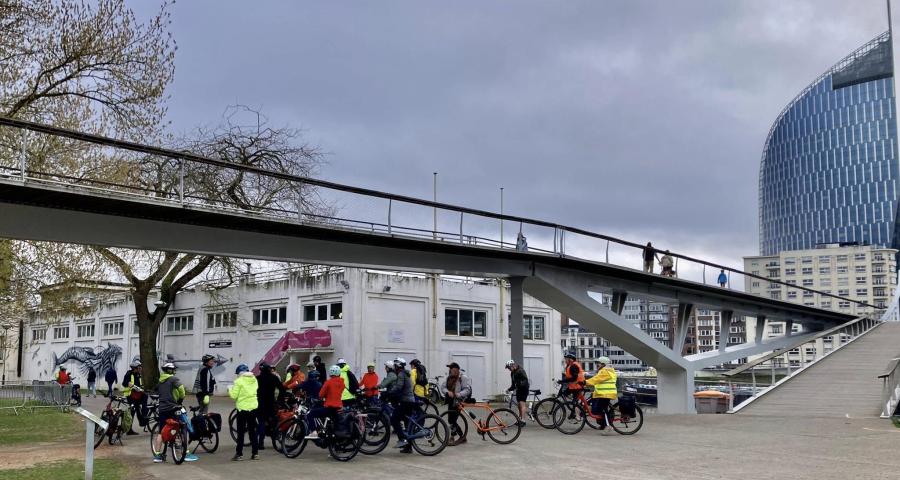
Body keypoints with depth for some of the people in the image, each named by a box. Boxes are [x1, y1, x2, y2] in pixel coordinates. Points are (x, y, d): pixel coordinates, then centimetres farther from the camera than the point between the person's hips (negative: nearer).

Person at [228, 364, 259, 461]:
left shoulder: (239, 381, -12)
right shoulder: (254, 380, 4)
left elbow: (234, 395, -11)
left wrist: (230, 390, 8)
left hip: (243, 408, -5)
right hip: (253, 407, 5)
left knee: (241, 432, 2)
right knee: (252, 431, 12)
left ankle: (239, 454, 3)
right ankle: (255, 453, 13)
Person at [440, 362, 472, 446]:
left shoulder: (463, 377, -10)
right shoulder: (449, 377, 11)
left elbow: (467, 390, -16)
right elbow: (442, 387, 5)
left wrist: (458, 394, -32)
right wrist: (448, 392, -16)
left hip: (458, 402, -8)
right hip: (451, 402, 8)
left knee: (452, 420, -13)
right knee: (451, 420, 9)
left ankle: (452, 438, -3)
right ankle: (462, 437, 23)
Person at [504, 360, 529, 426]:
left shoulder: (520, 371, -15)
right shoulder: (512, 373, 12)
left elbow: (525, 380, -24)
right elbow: (513, 384, 16)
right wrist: (509, 389, 2)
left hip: (524, 389, -9)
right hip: (518, 389, 9)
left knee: (522, 404, -16)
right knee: (519, 405, 11)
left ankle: (523, 420, -20)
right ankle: (520, 420, 18)